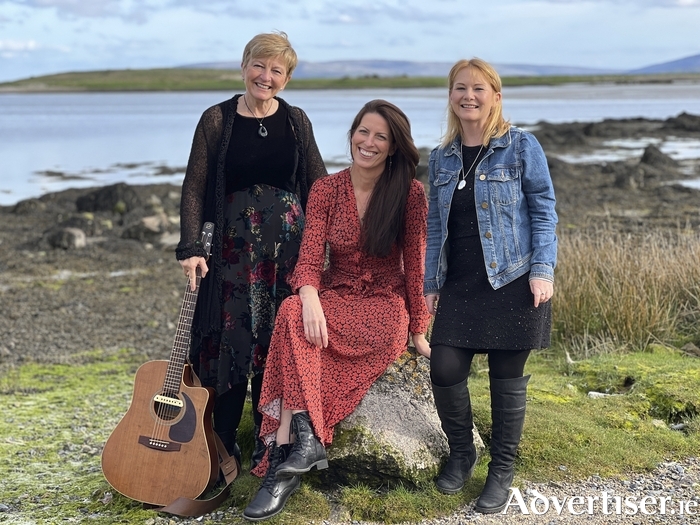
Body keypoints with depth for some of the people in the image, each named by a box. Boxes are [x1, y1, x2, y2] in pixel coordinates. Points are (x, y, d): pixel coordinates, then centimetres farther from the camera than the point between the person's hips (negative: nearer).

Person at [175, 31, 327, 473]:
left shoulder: (296, 121, 5)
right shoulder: (217, 120, -1)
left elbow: (318, 185, 8)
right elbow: (194, 187, -3)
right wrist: (191, 247, -11)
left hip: (287, 246, 2)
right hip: (233, 246, -1)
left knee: (278, 344, 6)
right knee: (230, 341, 1)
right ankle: (224, 441, 15)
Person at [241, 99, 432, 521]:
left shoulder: (410, 193, -4)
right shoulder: (326, 190, 3)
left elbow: (415, 264, -1)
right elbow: (310, 257, -6)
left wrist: (419, 329, -1)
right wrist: (310, 299, -26)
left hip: (385, 306, -3)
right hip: (335, 295, 3)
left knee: (294, 330, -30)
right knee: (293, 313, -33)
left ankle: (283, 451, -28)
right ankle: (306, 439, -35)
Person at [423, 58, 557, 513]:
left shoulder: (521, 146, -2)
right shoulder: (441, 158, 11)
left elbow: (544, 211, -3)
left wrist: (543, 270, -12)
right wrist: (429, 283, 12)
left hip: (513, 282, -4)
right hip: (460, 286, 4)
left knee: (507, 379, 3)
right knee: (445, 370, -4)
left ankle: (502, 470, 21)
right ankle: (461, 453, 22)